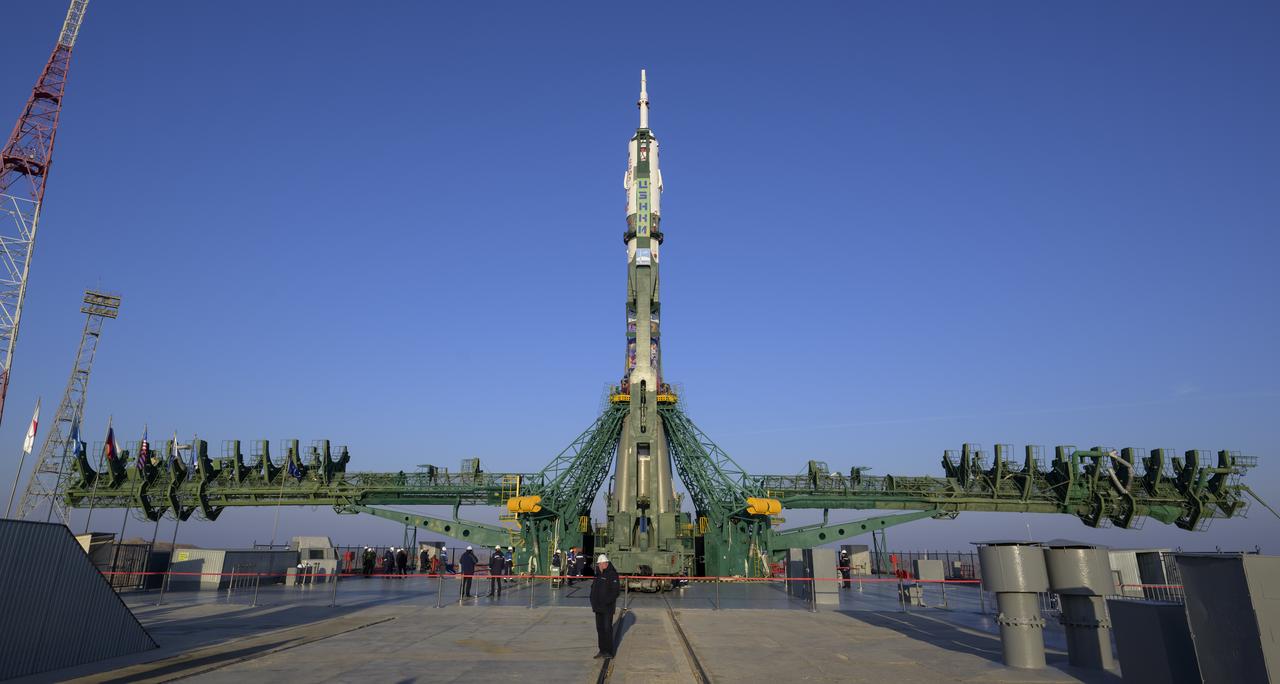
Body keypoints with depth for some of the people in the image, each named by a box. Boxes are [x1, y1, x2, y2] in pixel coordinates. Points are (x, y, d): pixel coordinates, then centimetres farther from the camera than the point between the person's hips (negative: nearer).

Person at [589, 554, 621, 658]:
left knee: (607, 628, -5)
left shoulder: (612, 574, -12)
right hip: (598, 607, 8)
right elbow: (593, 588, 20)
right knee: (600, 628, 12)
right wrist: (593, 602, 10)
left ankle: (609, 652, 3)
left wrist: (606, 602, -20)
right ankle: (602, 650, 21)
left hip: (607, 607, -8)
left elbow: (615, 591, -17)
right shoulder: (598, 574, 12)